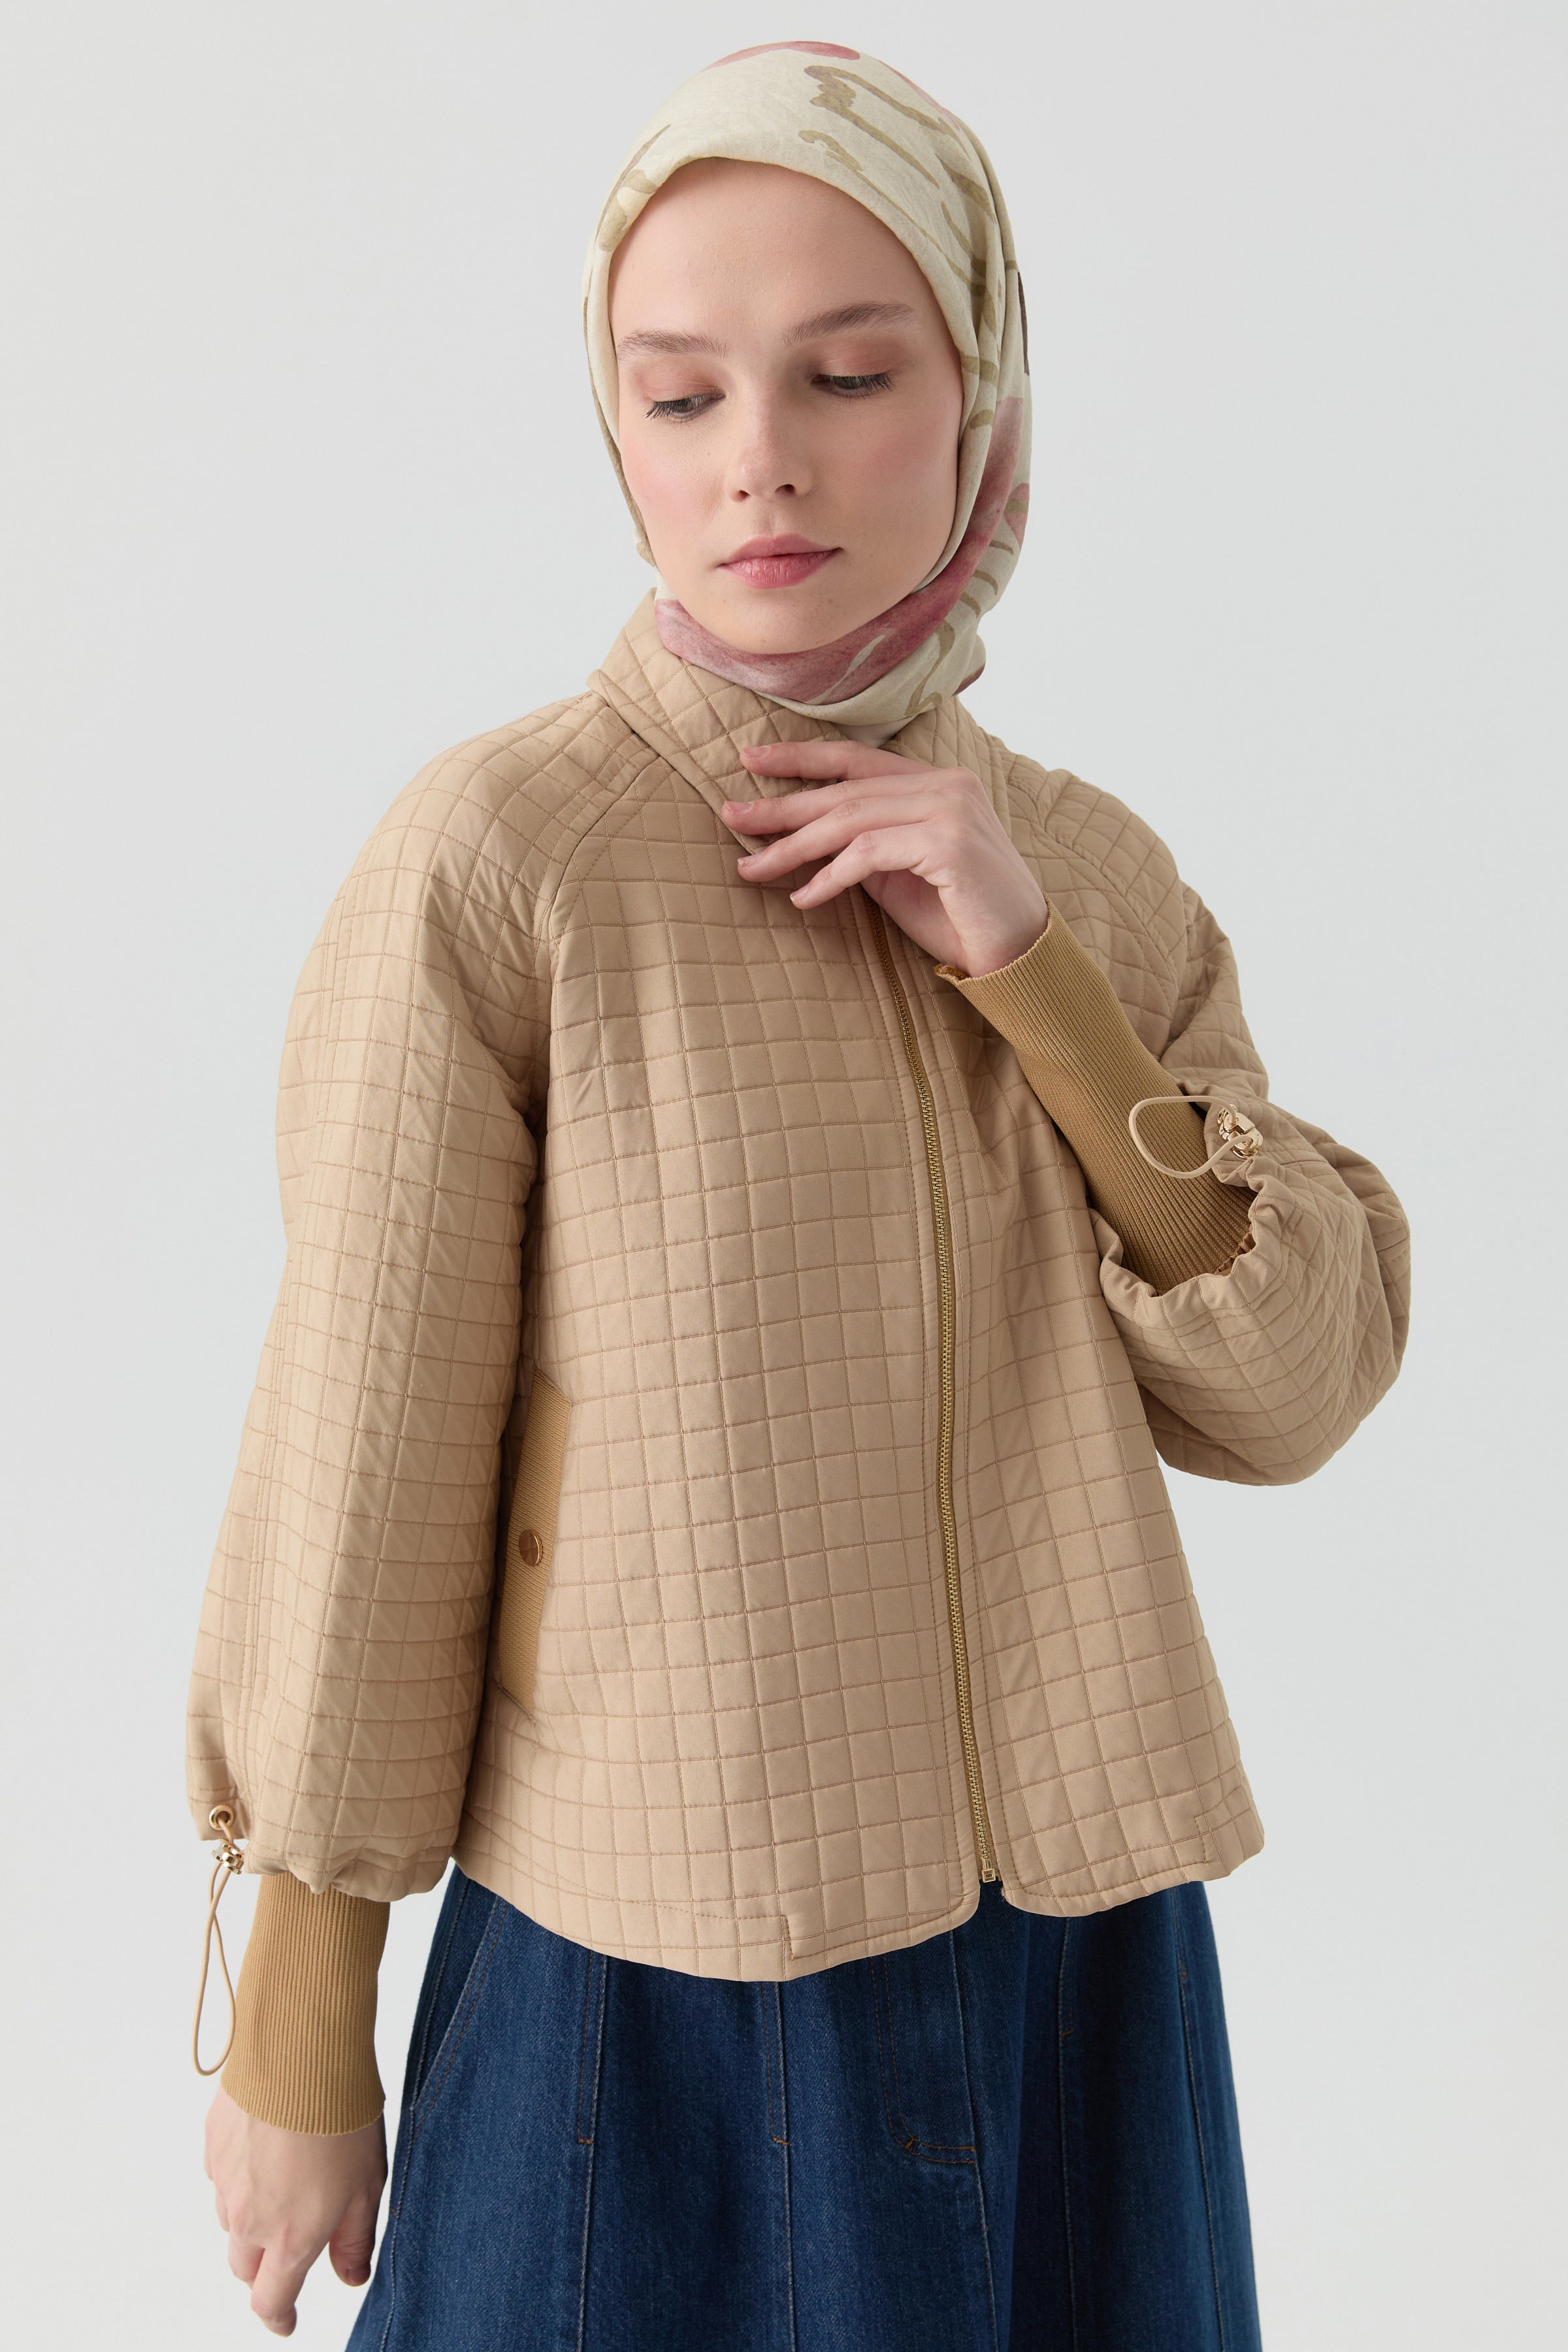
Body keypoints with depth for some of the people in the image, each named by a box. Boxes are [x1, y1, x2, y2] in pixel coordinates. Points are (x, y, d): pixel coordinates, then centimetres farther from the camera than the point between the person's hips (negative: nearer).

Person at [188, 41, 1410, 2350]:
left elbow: (1292, 1393, -4)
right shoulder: (497, 859, -15)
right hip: (661, 1982, -4)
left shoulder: (1090, 870, 0)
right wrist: (298, 2050, -4)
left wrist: (1028, 966, -16)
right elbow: (362, 1479, -11)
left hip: (1086, 1956, 4)